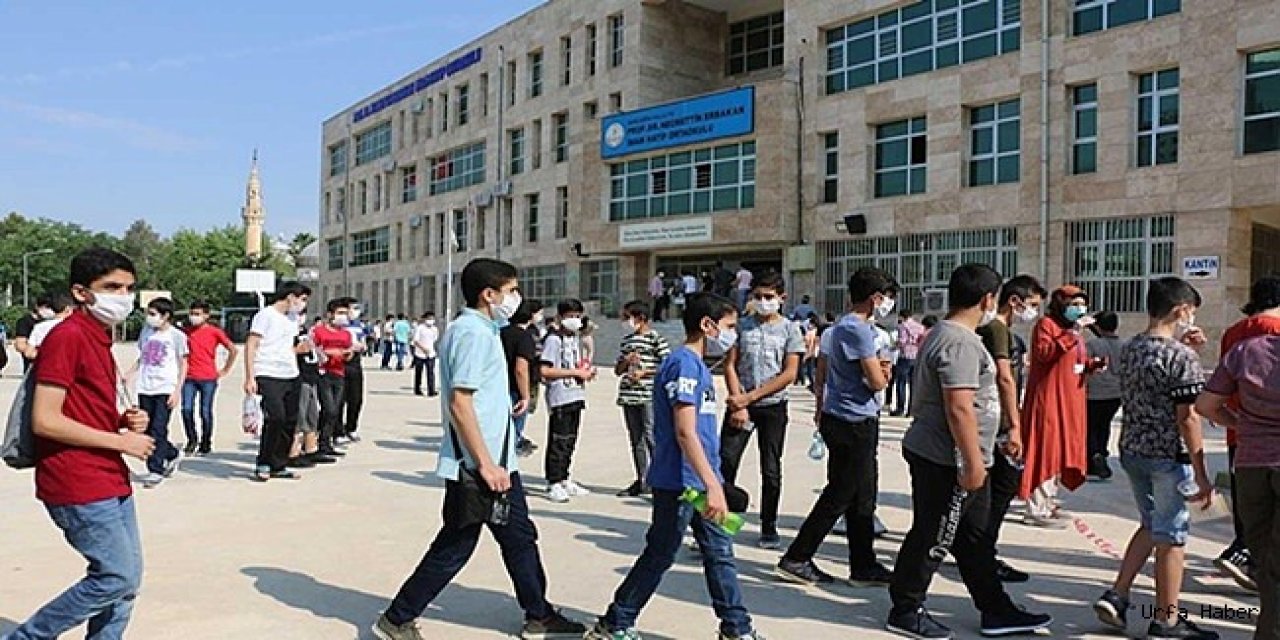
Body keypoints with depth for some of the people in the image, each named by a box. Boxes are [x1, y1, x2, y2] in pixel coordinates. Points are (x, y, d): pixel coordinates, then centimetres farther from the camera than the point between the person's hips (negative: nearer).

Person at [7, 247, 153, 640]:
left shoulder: (99, 338, 14)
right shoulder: (67, 336, -15)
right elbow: (45, 421, -21)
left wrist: (125, 421, 5)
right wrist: (121, 440, -15)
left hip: (110, 482, 9)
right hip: (78, 486, -9)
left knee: (126, 581, 12)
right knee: (118, 577, -5)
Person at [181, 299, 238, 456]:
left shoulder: (214, 331, -2)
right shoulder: (185, 331, 8)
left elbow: (233, 350, -2)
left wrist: (225, 370, 0)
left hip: (208, 378, -3)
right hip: (189, 378, 3)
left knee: (205, 412, 2)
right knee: (186, 409, -6)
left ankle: (205, 445, 15)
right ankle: (192, 440, 14)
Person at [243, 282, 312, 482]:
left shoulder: (292, 318, 18)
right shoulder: (266, 315, -4)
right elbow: (251, 346, -8)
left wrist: (301, 348, 5)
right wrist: (250, 378, -14)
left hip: (291, 377, 8)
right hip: (269, 376, -8)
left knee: (290, 421, 6)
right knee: (276, 418, -17)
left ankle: (278, 466, 16)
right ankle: (263, 465, -2)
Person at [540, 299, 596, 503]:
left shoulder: (576, 339, 16)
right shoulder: (554, 339, -10)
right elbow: (544, 371, -18)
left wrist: (586, 372, 5)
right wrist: (575, 372, -17)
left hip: (576, 396, 8)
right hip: (560, 398, -8)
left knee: (570, 441, 14)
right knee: (558, 442, -4)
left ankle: (564, 480, 24)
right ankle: (553, 484, 3)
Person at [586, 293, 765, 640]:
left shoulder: (697, 365, 14)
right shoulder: (684, 364, -17)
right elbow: (684, 432, -24)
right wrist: (713, 485, -27)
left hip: (699, 482, 9)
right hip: (678, 482, -9)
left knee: (720, 552, 14)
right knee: (659, 556, 3)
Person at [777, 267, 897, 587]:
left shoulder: (839, 327, 14)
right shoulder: (859, 330, -17)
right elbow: (877, 382, -18)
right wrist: (884, 372, 2)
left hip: (839, 419, 10)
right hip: (855, 424, -10)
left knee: (862, 498, 14)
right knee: (839, 497, -2)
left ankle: (864, 566, 23)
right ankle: (796, 559, 4)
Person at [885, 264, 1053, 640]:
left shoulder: (945, 334, 14)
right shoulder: (960, 343, -21)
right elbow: (959, 408, -26)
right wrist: (973, 462, -22)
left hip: (948, 458, 11)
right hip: (948, 462, -11)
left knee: (974, 538, 17)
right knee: (932, 539, 2)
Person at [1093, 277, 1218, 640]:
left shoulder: (1129, 350, 7)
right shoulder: (1181, 356, -16)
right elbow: (1187, 418, -18)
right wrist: (1201, 475, -13)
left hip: (1131, 449, 7)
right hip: (1168, 456, -7)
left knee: (1151, 525, 21)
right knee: (1171, 537, 6)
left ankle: (1116, 596, 17)